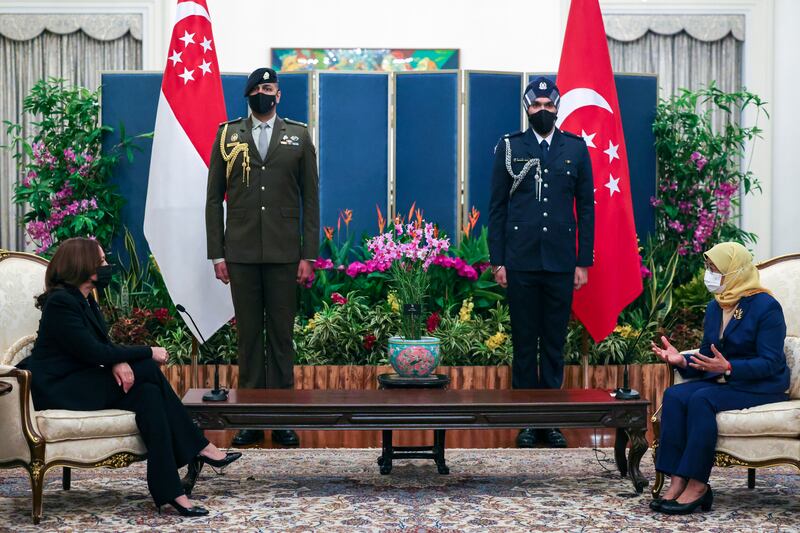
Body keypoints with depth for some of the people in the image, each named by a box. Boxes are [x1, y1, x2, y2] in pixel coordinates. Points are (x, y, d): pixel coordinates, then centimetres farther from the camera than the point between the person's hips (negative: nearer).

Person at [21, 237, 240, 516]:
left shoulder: (84, 299, 14)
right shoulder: (61, 302, -15)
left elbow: (104, 344, 10)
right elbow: (94, 351, -20)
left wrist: (119, 362, -15)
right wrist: (149, 353, -13)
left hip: (80, 383, 9)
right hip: (59, 390, -9)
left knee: (148, 393, -17)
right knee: (148, 370, -20)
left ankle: (169, 491, -20)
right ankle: (200, 447, -15)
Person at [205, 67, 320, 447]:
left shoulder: (298, 137, 8)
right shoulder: (227, 135, 9)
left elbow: (310, 198, 5)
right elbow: (214, 198, 8)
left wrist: (308, 255, -2)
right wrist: (217, 254, 1)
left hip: (284, 253, 0)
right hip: (241, 253, 1)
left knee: (281, 334, 3)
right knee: (248, 334, 4)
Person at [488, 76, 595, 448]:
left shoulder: (576, 148, 7)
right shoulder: (509, 147, 5)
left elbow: (586, 207, 7)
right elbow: (497, 206, 5)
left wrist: (583, 261, 1)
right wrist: (497, 260, -1)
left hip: (561, 263, 1)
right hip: (521, 261, -1)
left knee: (555, 344, 6)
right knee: (524, 344, 4)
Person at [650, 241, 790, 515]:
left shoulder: (766, 307, -12)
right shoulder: (715, 307, 11)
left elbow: (770, 362, -19)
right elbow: (707, 358, 14)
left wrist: (728, 368, -33)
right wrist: (682, 360, -8)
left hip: (762, 387, -7)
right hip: (722, 381, 7)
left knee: (701, 400, -32)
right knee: (674, 396, -20)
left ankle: (698, 485, -27)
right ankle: (677, 482, -27)